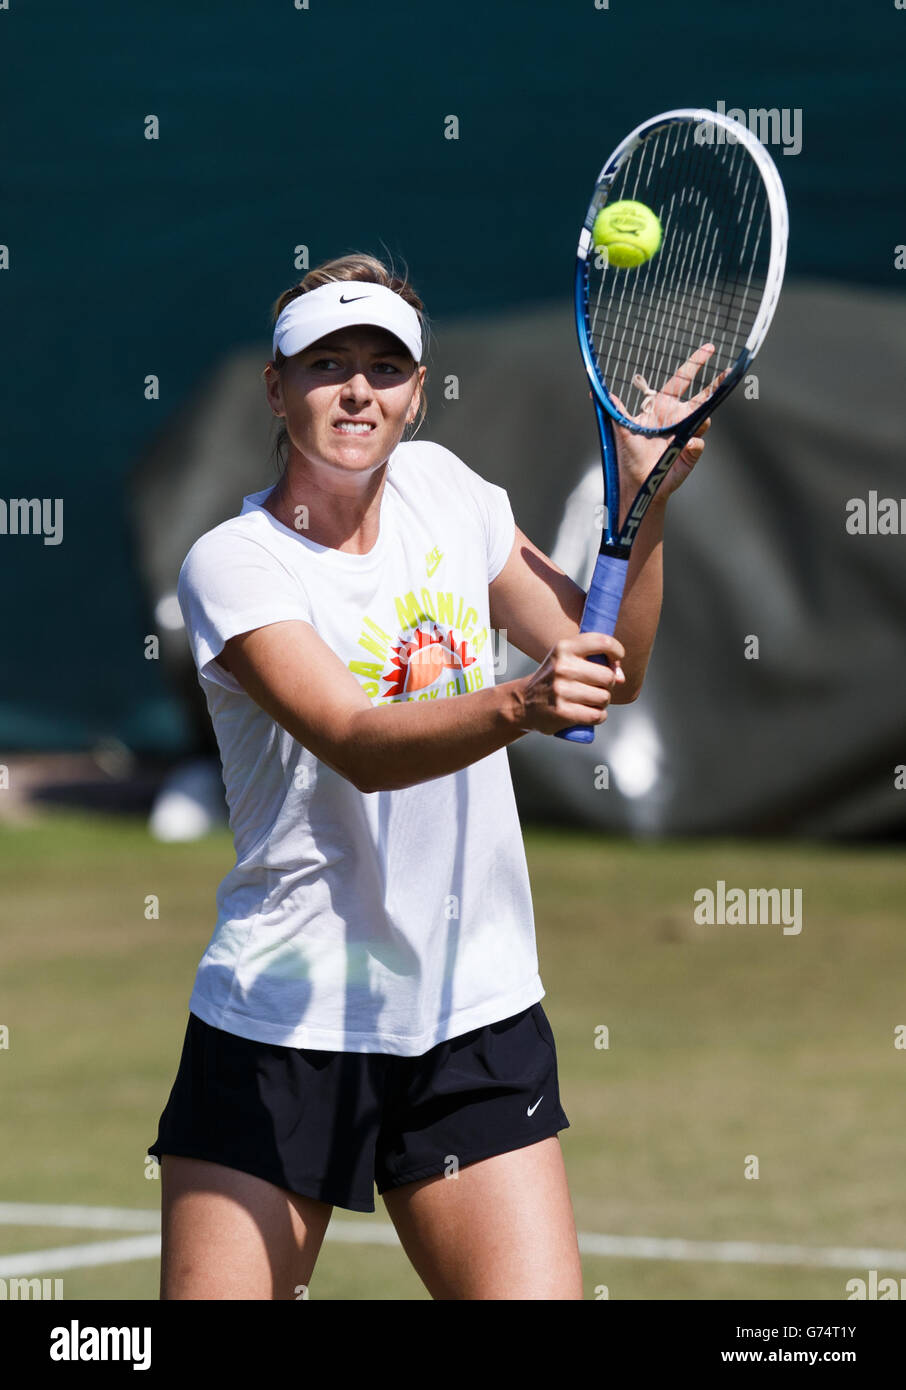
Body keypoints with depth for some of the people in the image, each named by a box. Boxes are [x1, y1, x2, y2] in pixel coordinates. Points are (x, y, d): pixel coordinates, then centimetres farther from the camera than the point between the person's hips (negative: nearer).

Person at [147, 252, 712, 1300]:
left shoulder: (438, 486, 7)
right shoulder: (231, 563, -10)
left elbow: (614, 670, 13)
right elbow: (358, 744, -27)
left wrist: (646, 505, -2)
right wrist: (519, 705, -43)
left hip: (477, 1019, 4)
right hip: (281, 1029, -4)